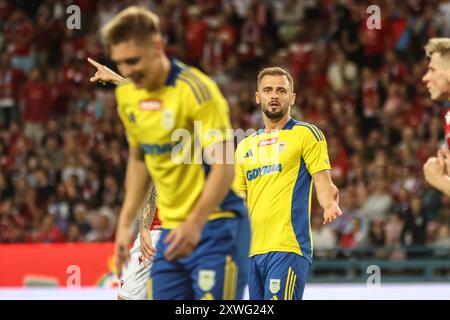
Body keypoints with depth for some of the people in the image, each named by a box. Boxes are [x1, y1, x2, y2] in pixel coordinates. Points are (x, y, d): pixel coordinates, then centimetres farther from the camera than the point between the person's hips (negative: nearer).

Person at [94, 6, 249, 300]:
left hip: (214, 224, -7)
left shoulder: (196, 90, -18)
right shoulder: (127, 95, 5)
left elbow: (224, 167, -21)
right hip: (172, 229, 7)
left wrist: (195, 224, -30)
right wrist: (126, 222, 15)